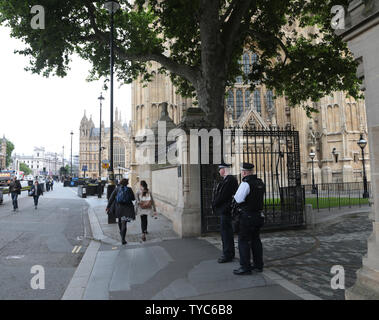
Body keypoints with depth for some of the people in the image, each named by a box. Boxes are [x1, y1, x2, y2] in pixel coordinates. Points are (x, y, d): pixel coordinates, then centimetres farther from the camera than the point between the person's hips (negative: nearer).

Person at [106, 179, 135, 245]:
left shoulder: (117, 189, 0)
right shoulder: (129, 189, -2)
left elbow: (111, 198, -4)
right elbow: (133, 199, 6)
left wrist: (108, 207, -2)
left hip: (118, 207, 2)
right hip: (126, 208, -2)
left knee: (119, 219, 29)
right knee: (124, 223, 0)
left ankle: (121, 232, 48)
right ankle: (123, 239, -8)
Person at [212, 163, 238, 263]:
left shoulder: (230, 179, -17)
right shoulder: (226, 179, 16)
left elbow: (223, 195, -20)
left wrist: (214, 204, -8)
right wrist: (215, 204, 7)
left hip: (226, 210, -11)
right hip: (224, 210, 11)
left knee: (226, 232, -4)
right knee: (227, 232, 16)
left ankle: (228, 255, 4)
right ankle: (229, 254, 26)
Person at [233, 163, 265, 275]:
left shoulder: (245, 183, -17)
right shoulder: (260, 183, 10)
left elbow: (238, 199, -20)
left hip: (247, 216, -8)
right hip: (259, 215, 8)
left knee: (243, 241, 0)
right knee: (256, 240, 16)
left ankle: (245, 267, 4)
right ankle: (258, 265, 22)